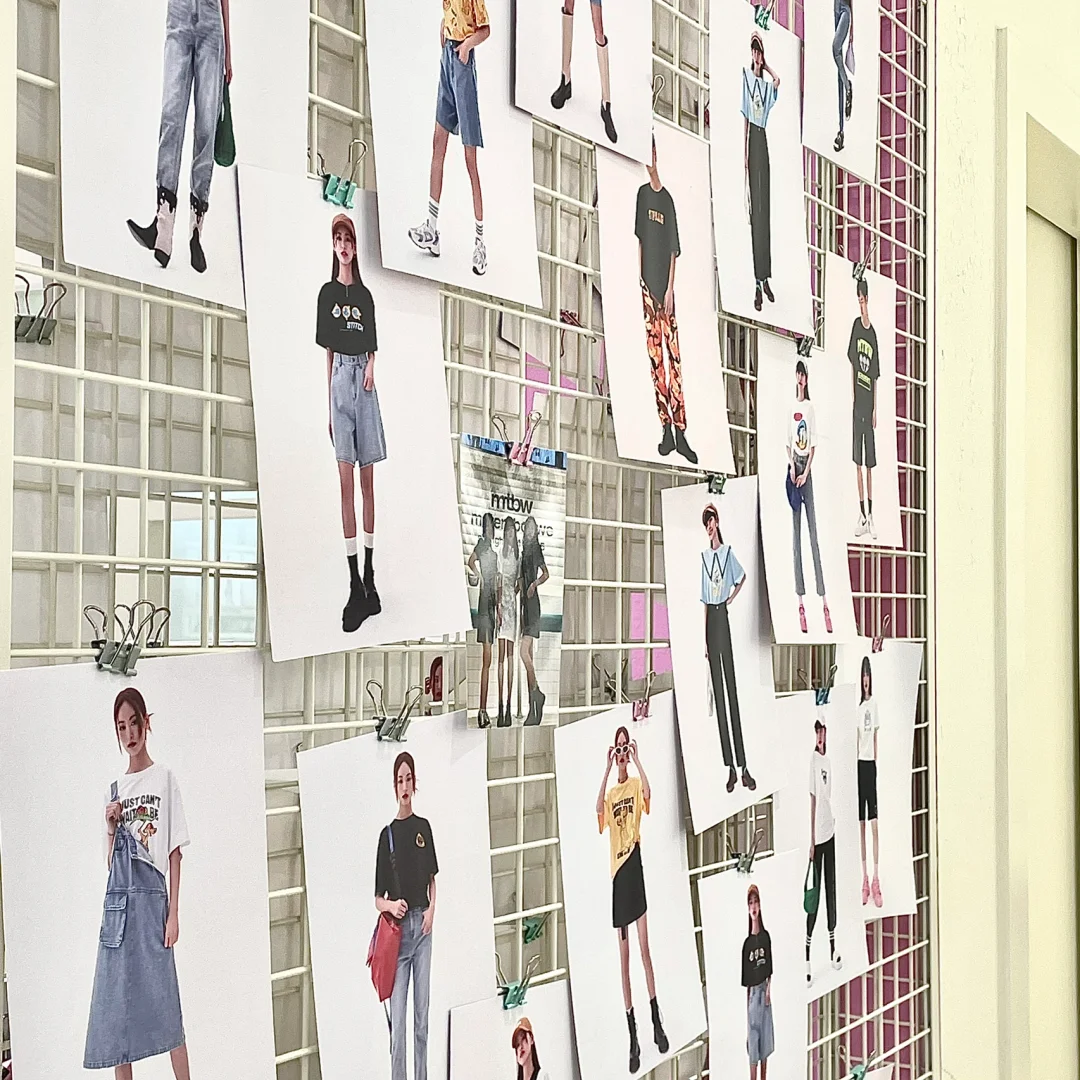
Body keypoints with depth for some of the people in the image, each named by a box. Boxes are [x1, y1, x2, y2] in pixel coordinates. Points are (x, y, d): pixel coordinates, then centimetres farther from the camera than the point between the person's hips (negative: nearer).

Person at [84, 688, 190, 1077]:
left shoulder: (164, 778, 1)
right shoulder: (114, 789, 14)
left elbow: (175, 853, -1)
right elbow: (110, 862, 15)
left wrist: (173, 913, -7)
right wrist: (110, 828, -3)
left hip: (151, 900, -4)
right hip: (117, 903, 5)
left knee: (165, 1006, -6)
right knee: (115, 1009, 4)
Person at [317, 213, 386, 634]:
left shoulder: (365, 295, 12)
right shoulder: (327, 293, 8)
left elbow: (372, 348, 13)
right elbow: (327, 352, 7)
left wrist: (371, 368, -9)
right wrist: (327, 404, 5)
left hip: (364, 383, 2)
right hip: (338, 380, -2)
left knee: (368, 482, 4)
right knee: (345, 483, -7)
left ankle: (370, 576, 10)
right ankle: (355, 586, -6)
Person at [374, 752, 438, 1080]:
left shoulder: (423, 827, 8)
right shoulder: (387, 835, 1)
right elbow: (378, 899, 4)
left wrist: (432, 910, -1)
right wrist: (391, 906, -16)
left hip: (423, 928, 3)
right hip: (397, 931, -3)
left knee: (422, 1017, 7)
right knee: (397, 1022, -5)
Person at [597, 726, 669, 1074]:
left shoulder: (635, 785, 4)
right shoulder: (610, 793, 11)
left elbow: (648, 793, -20)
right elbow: (598, 810, -12)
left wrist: (637, 760, -16)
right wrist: (607, 768, -12)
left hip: (635, 864, -3)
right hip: (616, 871, 3)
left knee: (644, 948, -5)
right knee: (624, 957, 4)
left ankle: (657, 1023, 4)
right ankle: (633, 1038, 8)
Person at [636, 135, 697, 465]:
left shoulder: (668, 199, 3)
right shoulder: (642, 194, 8)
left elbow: (673, 250, 2)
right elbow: (639, 239, 10)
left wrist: (670, 289, -5)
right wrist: (640, 278, 2)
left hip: (665, 288, -2)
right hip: (648, 286, 2)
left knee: (673, 357, -3)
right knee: (655, 358, 1)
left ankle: (680, 431, -2)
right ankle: (666, 430, 4)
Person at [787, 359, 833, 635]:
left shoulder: (810, 408, 3)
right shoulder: (790, 407, 5)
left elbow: (813, 444, 1)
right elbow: (787, 442, 6)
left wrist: (806, 471, -8)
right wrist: (792, 466, -8)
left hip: (807, 471, -1)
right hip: (793, 469, 1)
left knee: (813, 533, -2)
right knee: (796, 534, 1)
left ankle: (822, 597, -3)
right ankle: (800, 597, 2)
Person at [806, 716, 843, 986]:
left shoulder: (828, 759, 9)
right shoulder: (812, 759, -14)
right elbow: (812, 799, -16)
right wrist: (812, 840, -16)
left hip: (831, 832, 8)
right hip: (817, 836, -8)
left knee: (831, 891, 14)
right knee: (814, 896, -4)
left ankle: (833, 949, 25)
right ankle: (807, 958, 1)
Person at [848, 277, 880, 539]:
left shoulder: (873, 334, 5)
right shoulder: (856, 326, 2)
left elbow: (875, 377, 8)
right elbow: (852, 363, 4)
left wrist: (875, 409, 4)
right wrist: (853, 397, -2)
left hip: (869, 404, 1)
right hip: (857, 402, -1)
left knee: (869, 463, 5)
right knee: (859, 461, -1)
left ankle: (871, 515, 8)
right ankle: (862, 515, 3)